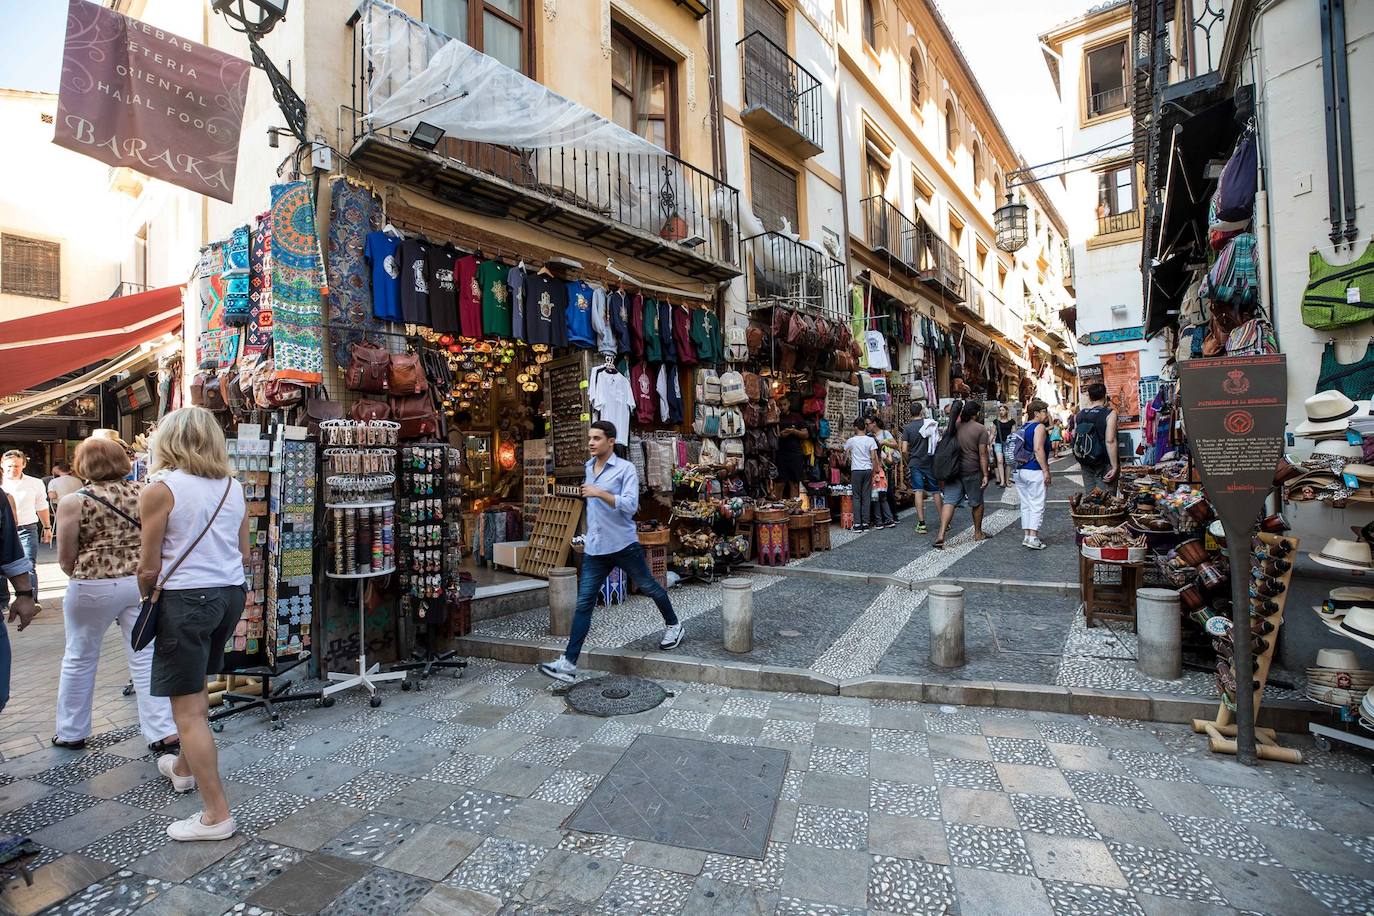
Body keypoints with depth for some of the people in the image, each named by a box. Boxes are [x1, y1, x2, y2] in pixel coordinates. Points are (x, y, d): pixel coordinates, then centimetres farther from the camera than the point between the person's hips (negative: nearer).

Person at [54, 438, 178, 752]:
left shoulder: (74, 502, -8)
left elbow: (65, 559, -1)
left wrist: (86, 576, 17)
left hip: (94, 588, -2)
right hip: (142, 582, 2)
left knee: (79, 658, 17)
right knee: (146, 658, 7)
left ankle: (71, 733, 31)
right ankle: (163, 731, 7)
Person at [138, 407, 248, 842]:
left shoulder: (160, 489, -11)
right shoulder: (232, 487, 6)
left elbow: (149, 566, -8)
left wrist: (147, 596, 10)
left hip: (186, 598, -7)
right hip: (231, 594, 7)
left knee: (187, 709, 1)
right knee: (196, 689, 28)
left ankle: (216, 815, 6)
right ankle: (184, 767, 49)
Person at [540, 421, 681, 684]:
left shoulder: (626, 469, -10)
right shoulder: (588, 467, 10)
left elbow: (630, 505, -21)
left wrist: (600, 493, -28)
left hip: (623, 544, -5)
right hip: (594, 547, 5)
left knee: (650, 587, 13)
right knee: (584, 603, 0)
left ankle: (673, 626, 38)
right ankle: (568, 663, 1)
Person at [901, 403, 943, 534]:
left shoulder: (907, 428, -5)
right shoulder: (931, 424, 0)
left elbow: (904, 450, -9)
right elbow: (939, 443, 3)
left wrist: (908, 462, 7)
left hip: (915, 463, -1)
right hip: (930, 463, 1)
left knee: (918, 492, -2)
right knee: (936, 491, 11)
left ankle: (921, 523, -7)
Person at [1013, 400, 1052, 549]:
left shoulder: (1023, 427, 16)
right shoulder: (1039, 427, -10)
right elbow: (1038, 450, -19)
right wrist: (1046, 470, -17)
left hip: (1020, 470, 8)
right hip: (1034, 471, -8)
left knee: (1025, 505, 11)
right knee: (1037, 505, -4)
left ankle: (1027, 536, 15)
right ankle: (1033, 538, -5)